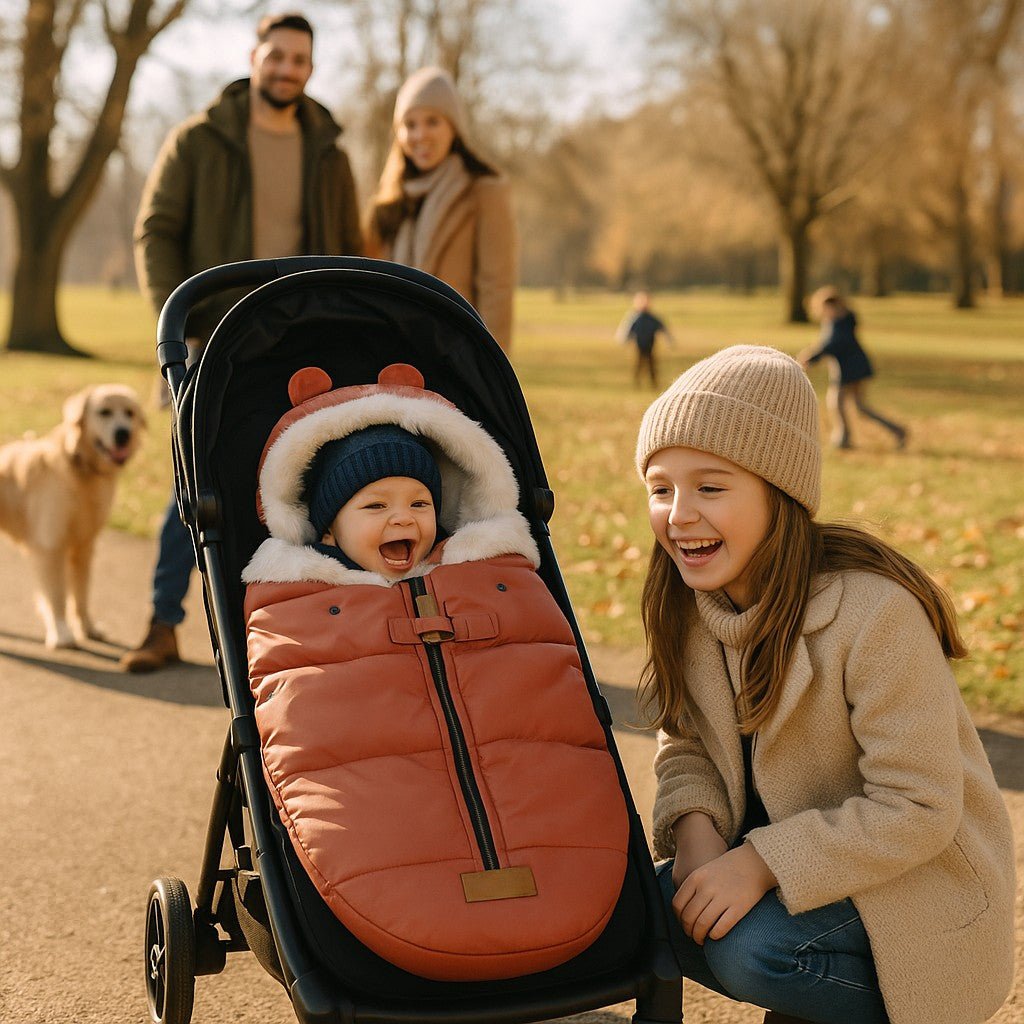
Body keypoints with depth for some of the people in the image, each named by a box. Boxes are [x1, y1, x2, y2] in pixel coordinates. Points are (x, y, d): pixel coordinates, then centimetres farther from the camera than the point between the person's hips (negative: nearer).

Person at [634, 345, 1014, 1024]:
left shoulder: (875, 612, -28)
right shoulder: (690, 600, -7)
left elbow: (918, 809, -25)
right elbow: (685, 742, 3)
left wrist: (762, 862, -29)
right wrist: (694, 827, -18)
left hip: (915, 880, -7)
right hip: (782, 859, 7)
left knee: (748, 947, -28)